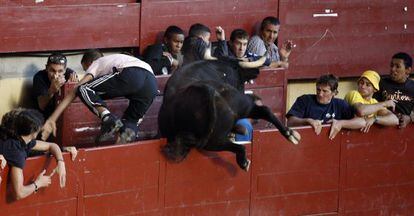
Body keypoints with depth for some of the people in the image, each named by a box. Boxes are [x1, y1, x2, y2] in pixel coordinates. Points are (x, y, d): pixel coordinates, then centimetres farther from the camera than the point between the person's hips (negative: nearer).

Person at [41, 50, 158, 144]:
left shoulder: (95, 65, 27)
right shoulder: (113, 59, 45)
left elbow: (73, 93, 17)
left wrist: (52, 119, 13)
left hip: (130, 75, -6)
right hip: (152, 82, 6)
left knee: (83, 89, 3)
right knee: (131, 123, 19)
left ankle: (108, 119, -17)